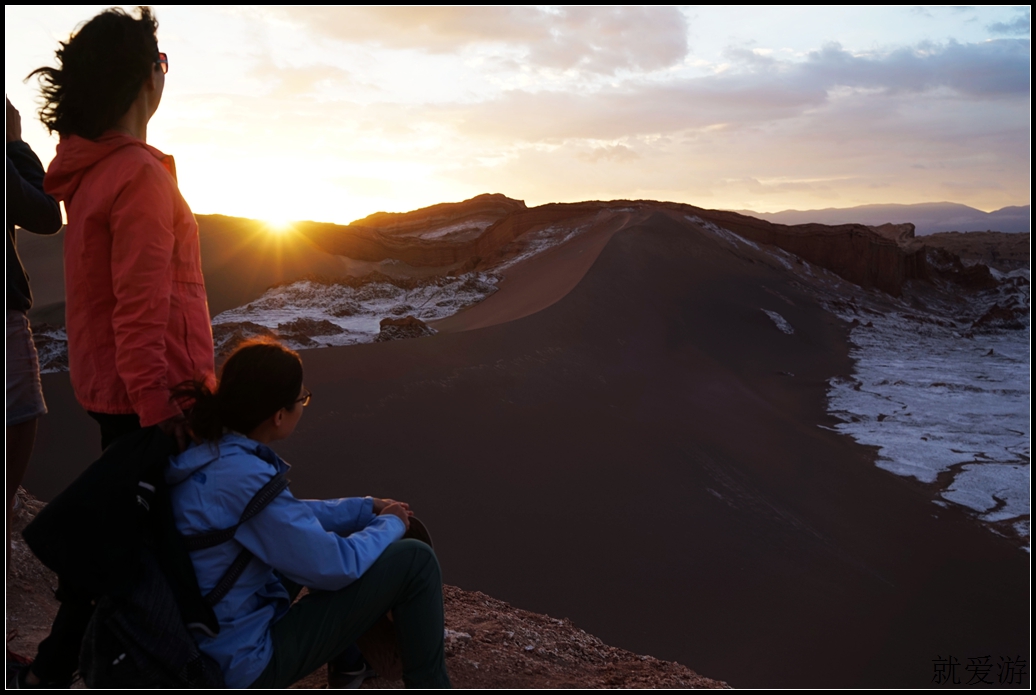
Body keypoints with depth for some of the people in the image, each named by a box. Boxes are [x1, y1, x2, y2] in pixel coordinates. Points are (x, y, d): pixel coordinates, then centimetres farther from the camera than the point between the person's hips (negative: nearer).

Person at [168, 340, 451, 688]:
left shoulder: (207, 449, -3)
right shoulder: (243, 477, -29)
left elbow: (288, 517, 13)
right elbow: (333, 566, -20)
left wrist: (367, 508, 13)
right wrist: (390, 524, -2)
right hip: (246, 662, -9)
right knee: (414, 561, -7)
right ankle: (429, 687, 14)